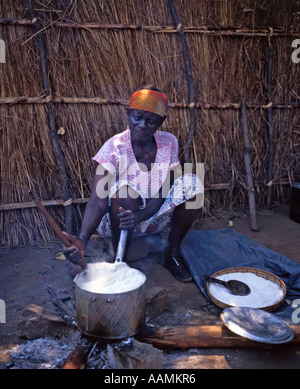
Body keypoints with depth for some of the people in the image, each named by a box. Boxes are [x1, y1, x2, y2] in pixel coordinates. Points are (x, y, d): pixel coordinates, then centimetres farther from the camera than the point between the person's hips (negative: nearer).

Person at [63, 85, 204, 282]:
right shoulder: (114, 148, -21)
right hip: (117, 221, -3)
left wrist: (139, 216, -34)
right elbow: (98, 201, -29)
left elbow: (162, 194, -15)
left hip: (154, 217, 3)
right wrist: (83, 240, -46)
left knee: (192, 183, -20)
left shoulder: (169, 142, -10)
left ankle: (172, 253, -3)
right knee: (123, 189, -36)